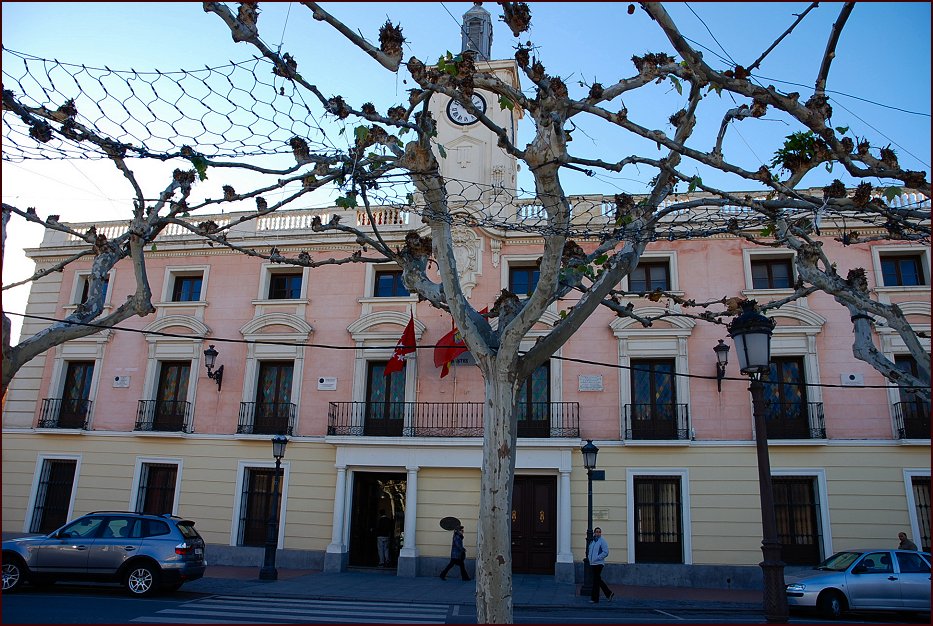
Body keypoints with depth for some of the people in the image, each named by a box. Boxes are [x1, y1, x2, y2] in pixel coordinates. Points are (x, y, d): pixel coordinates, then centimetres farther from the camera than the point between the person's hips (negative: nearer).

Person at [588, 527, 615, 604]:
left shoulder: (602, 541, -8)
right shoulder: (592, 541, 15)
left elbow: (606, 552, -14)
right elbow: (590, 551, 28)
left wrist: (597, 558, -17)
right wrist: (589, 557, 9)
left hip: (598, 564, -8)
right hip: (592, 564, 8)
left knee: (596, 581, -5)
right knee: (598, 580, 13)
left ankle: (594, 598, 2)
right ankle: (609, 594, 24)